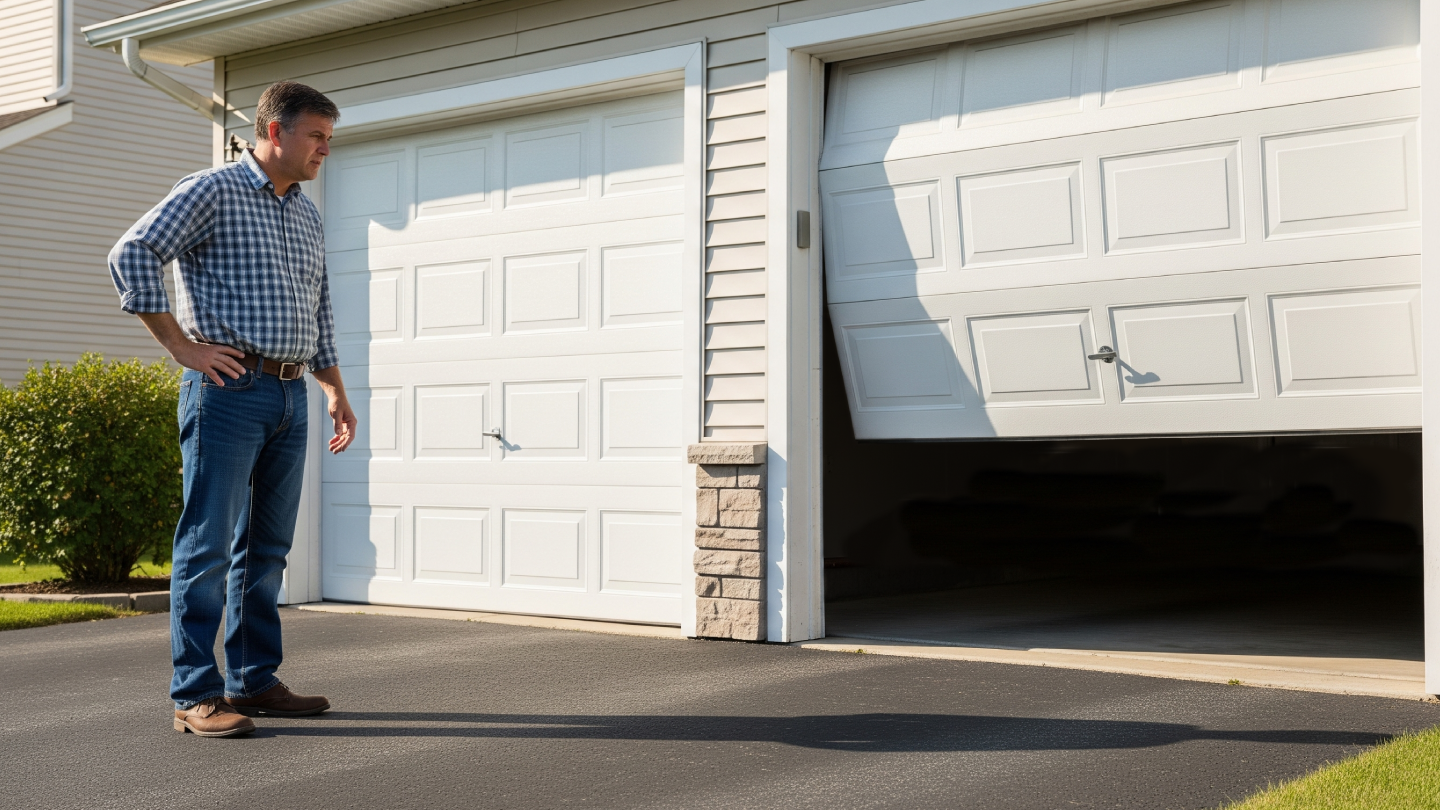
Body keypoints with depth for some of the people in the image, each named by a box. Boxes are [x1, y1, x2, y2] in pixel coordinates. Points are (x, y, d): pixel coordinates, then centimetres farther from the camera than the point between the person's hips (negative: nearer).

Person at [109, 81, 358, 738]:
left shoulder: (307, 216, 20)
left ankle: (255, 680, 17)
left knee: (267, 548, 10)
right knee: (210, 545, -6)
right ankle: (196, 695, -3)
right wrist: (182, 345, -13)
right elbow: (131, 255, -13)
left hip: (290, 395, 8)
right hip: (229, 388, -7)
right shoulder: (212, 191, -3)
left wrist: (335, 391, 20)